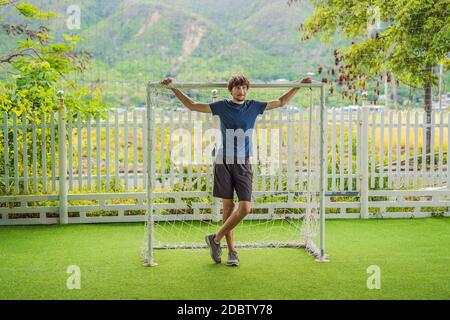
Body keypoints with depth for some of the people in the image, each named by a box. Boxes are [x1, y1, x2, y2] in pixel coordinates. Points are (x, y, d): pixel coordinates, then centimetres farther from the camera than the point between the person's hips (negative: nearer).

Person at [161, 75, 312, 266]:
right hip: (223, 162, -1)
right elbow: (192, 106, 8)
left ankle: (216, 239, 6)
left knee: (245, 207, -10)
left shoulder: (253, 106, 8)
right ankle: (231, 251, 11)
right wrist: (173, 88, 4)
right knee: (228, 207, 2)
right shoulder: (222, 106, 4)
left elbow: (281, 102, 17)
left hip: (243, 163, 1)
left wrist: (299, 85, 13)